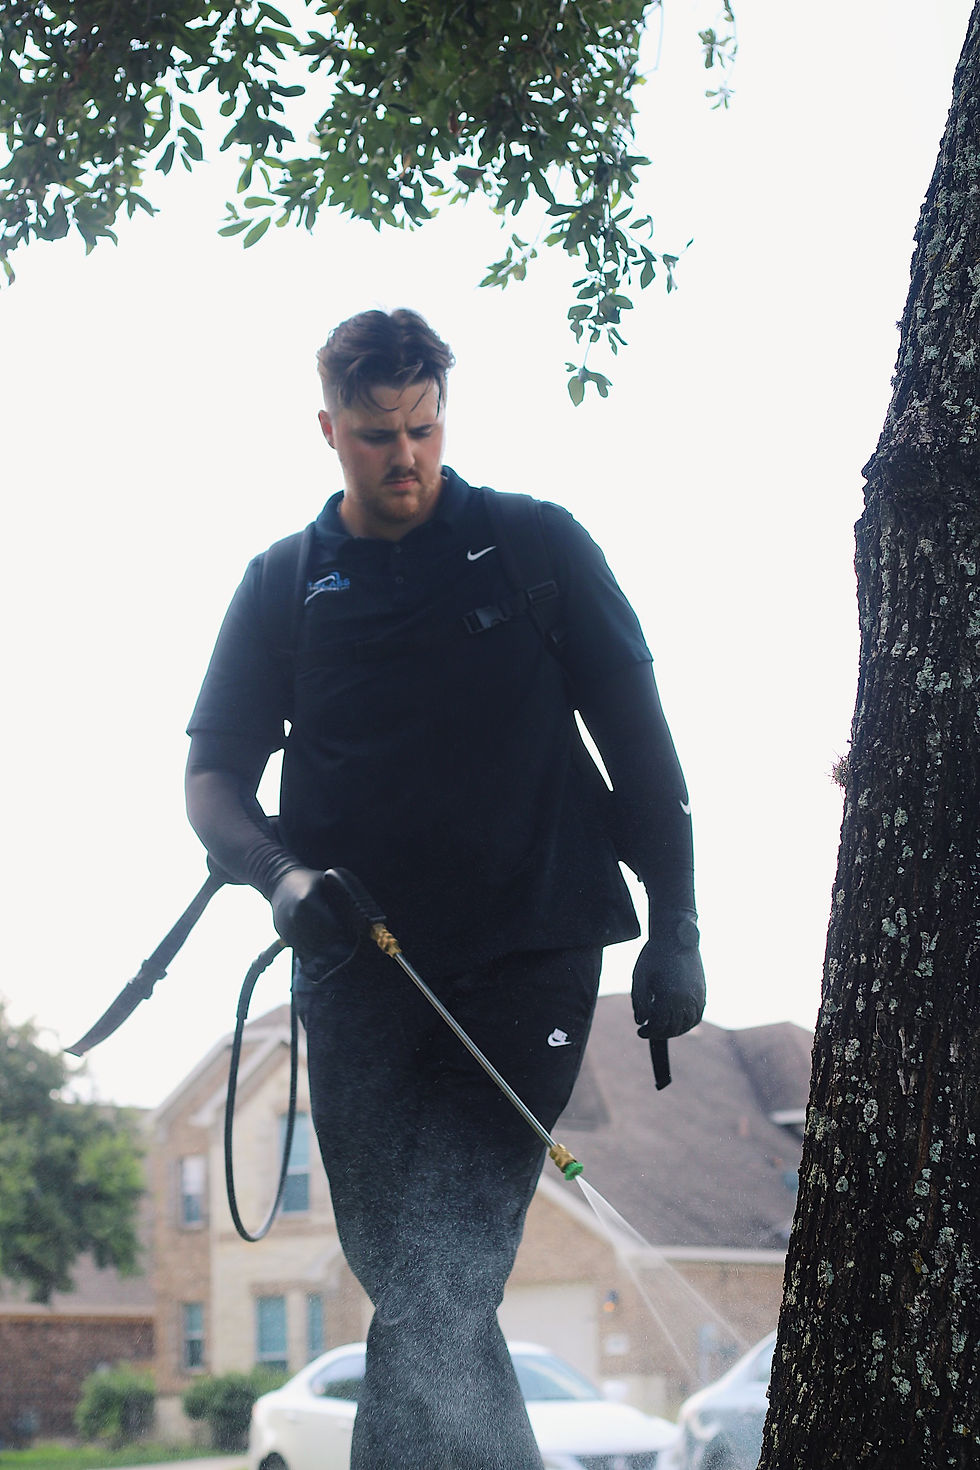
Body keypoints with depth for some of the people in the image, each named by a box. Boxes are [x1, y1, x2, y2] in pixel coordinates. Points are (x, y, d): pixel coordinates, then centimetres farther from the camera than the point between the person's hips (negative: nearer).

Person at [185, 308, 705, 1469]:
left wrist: (675, 933, 2)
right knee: (408, 1285, 2)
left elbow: (636, 739, 7)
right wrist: (281, 872, -9)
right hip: (357, 966, 3)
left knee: (436, 1290, -14)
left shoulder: (537, 546, 5)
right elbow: (212, 774, 12)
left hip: (528, 960, -3)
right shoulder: (282, 588, 10)